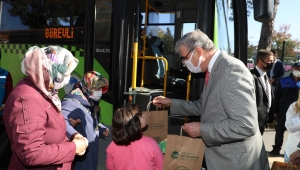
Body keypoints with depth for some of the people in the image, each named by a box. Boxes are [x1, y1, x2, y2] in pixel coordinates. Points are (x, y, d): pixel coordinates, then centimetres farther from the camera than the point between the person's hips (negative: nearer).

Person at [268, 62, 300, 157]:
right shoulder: (283, 81, -2)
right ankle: (276, 149, 18)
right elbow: (276, 96, -1)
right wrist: (275, 110, -4)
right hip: (283, 111, -1)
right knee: (279, 131, 7)